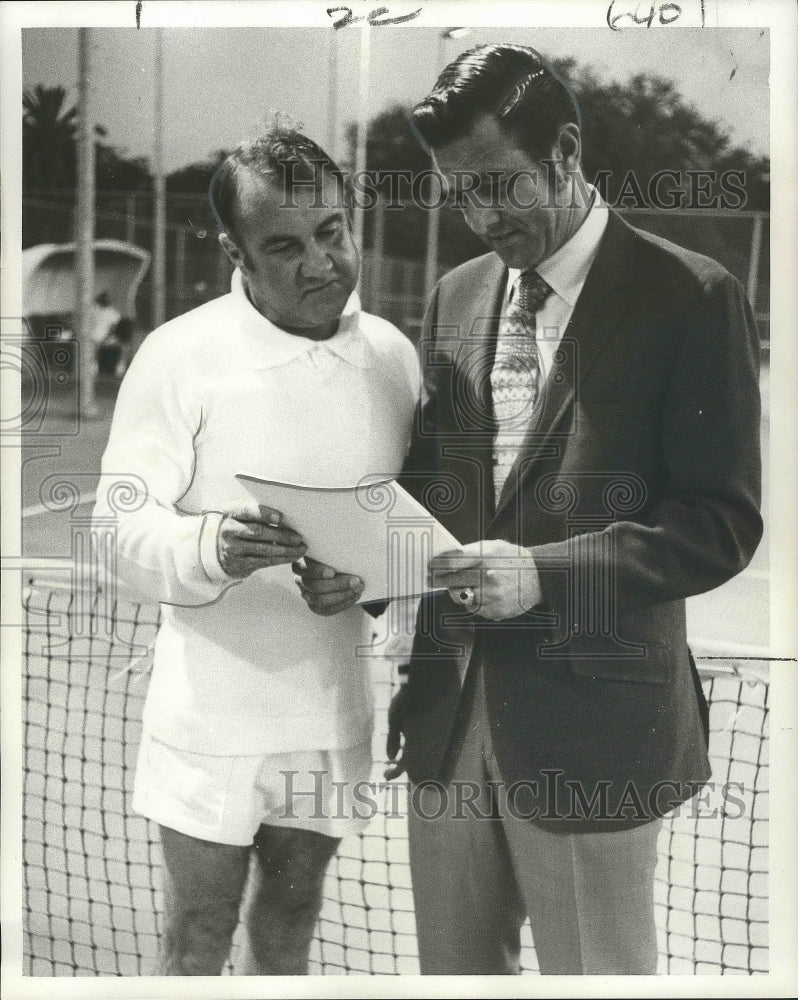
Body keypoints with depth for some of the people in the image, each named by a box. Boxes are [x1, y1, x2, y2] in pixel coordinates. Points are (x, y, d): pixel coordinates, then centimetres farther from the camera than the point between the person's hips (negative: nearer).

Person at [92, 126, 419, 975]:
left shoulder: (392, 355, 1)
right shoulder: (180, 356, -13)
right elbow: (124, 531, -13)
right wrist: (212, 546, -34)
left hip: (333, 704, 4)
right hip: (214, 708, -4)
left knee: (291, 923, 19)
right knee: (197, 935, 8)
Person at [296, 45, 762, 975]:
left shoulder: (689, 298, -8)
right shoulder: (458, 295, 11)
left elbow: (720, 522, -12)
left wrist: (543, 574, -22)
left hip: (589, 719, -5)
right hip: (450, 705, 6)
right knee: (454, 967, 16)